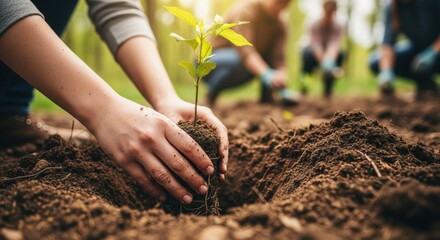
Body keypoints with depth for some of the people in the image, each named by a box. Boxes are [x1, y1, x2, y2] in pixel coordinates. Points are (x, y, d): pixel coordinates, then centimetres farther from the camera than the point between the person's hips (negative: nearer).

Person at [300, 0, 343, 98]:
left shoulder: (337, 27, -17)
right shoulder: (315, 25, -21)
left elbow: (334, 44, -34)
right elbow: (316, 45, -33)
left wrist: (330, 60, -55)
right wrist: (324, 63, -50)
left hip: (330, 53, 2)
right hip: (315, 53, -2)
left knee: (340, 54, -30)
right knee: (307, 53, -35)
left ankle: (328, 87, -15)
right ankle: (303, 80, -11)